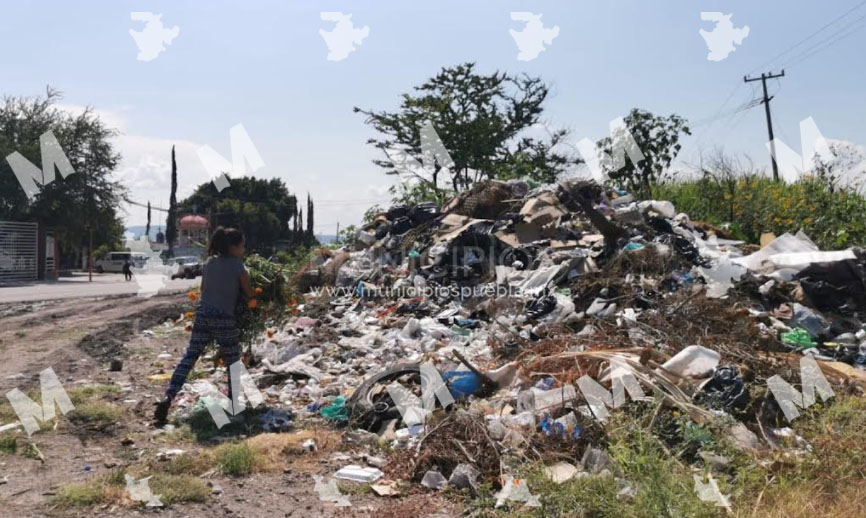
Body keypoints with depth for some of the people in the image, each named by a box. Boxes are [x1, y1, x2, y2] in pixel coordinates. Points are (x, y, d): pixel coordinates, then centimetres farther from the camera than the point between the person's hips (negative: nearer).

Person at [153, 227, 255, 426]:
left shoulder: (209, 263, 11)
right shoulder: (237, 265, -5)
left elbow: (203, 288, 17)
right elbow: (250, 294, -2)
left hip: (203, 314, 5)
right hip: (224, 318, -5)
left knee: (189, 357, 7)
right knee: (232, 360, 12)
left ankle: (168, 397, -3)